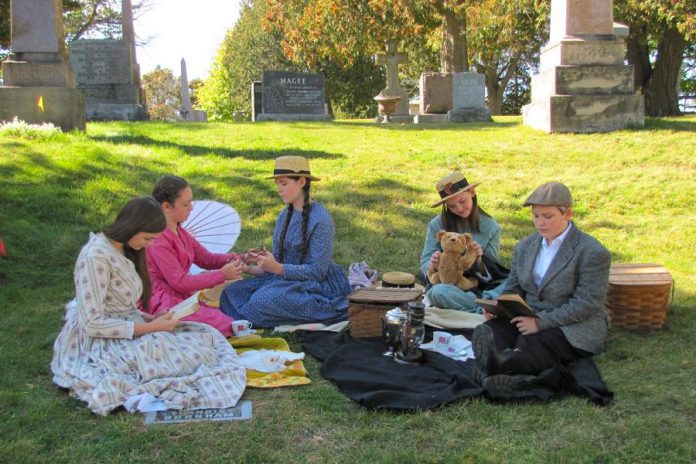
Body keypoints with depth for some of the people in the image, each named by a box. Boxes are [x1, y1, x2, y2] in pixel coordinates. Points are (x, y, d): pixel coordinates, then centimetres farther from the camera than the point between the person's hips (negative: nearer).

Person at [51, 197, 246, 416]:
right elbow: (92, 323, -21)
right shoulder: (96, 256, -18)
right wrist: (149, 328, -19)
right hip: (99, 345, -9)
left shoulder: (124, 251, 11)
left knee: (204, 334, -6)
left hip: (125, 331, 9)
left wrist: (151, 319, -3)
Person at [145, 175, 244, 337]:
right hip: (164, 305, -10)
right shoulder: (158, 238, -17)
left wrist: (234, 259, -3)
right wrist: (222, 274, -17)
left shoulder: (180, 233, 14)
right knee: (226, 325, -29)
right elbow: (180, 282, -20)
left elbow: (206, 258, 18)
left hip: (182, 298, 10)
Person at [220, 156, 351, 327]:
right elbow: (279, 259, 13)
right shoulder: (284, 216, 9)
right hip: (285, 278, 8)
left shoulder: (320, 220, -15)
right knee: (233, 291, -11)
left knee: (263, 300, -30)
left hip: (318, 287, -8)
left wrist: (277, 268, -24)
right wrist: (255, 268, -6)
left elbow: (317, 271, -18)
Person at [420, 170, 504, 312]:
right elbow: (425, 264, 3)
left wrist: (479, 261, -16)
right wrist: (432, 265, -21)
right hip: (446, 285, 0)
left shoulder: (491, 227, 4)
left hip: (478, 289, 0)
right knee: (439, 292, -37)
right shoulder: (437, 225, 0)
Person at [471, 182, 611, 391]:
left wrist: (542, 321, -22)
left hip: (573, 329, -5)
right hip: (530, 319, 5)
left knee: (529, 347, -36)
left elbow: (586, 305, -15)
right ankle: (515, 372, -52)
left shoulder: (592, 253, -8)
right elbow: (513, 289, 18)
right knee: (487, 331, -27)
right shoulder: (525, 246, 14)